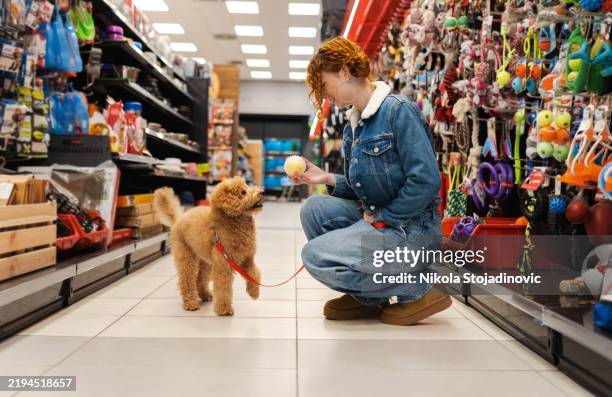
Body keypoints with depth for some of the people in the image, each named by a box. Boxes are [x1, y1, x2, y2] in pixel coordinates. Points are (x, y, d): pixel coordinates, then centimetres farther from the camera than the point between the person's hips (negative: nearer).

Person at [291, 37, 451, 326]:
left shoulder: (398, 110, -15)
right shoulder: (353, 126, 11)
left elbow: (426, 181, -23)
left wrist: (380, 217, -16)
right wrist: (327, 179, 0)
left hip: (410, 228, -9)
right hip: (377, 218, 9)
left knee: (315, 256, -14)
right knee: (313, 209, 2)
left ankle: (418, 289, -3)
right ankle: (366, 296, 8)